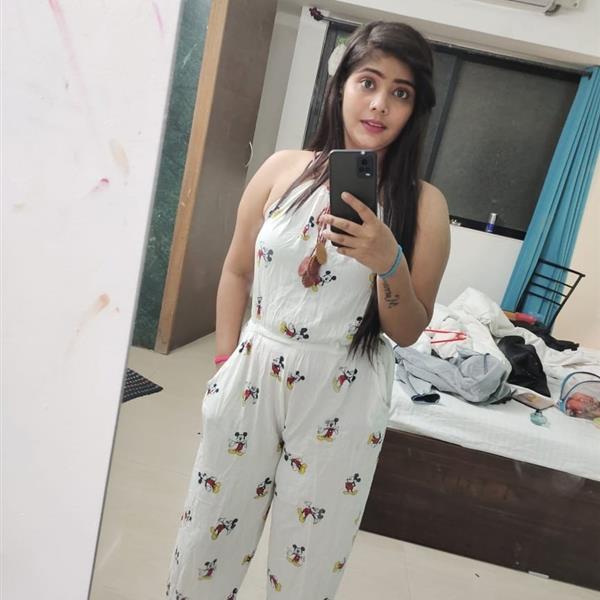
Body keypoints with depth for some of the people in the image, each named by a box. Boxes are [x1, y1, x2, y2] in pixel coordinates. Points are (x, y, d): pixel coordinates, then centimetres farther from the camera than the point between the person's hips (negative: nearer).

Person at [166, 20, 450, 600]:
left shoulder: (422, 204, -5)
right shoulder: (283, 169, -1)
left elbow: (407, 332, -3)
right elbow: (237, 271, 7)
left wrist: (389, 261, -21)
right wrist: (225, 365, 5)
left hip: (342, 395, -1)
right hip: (251, 375, 2)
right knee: (209, 536, 18)